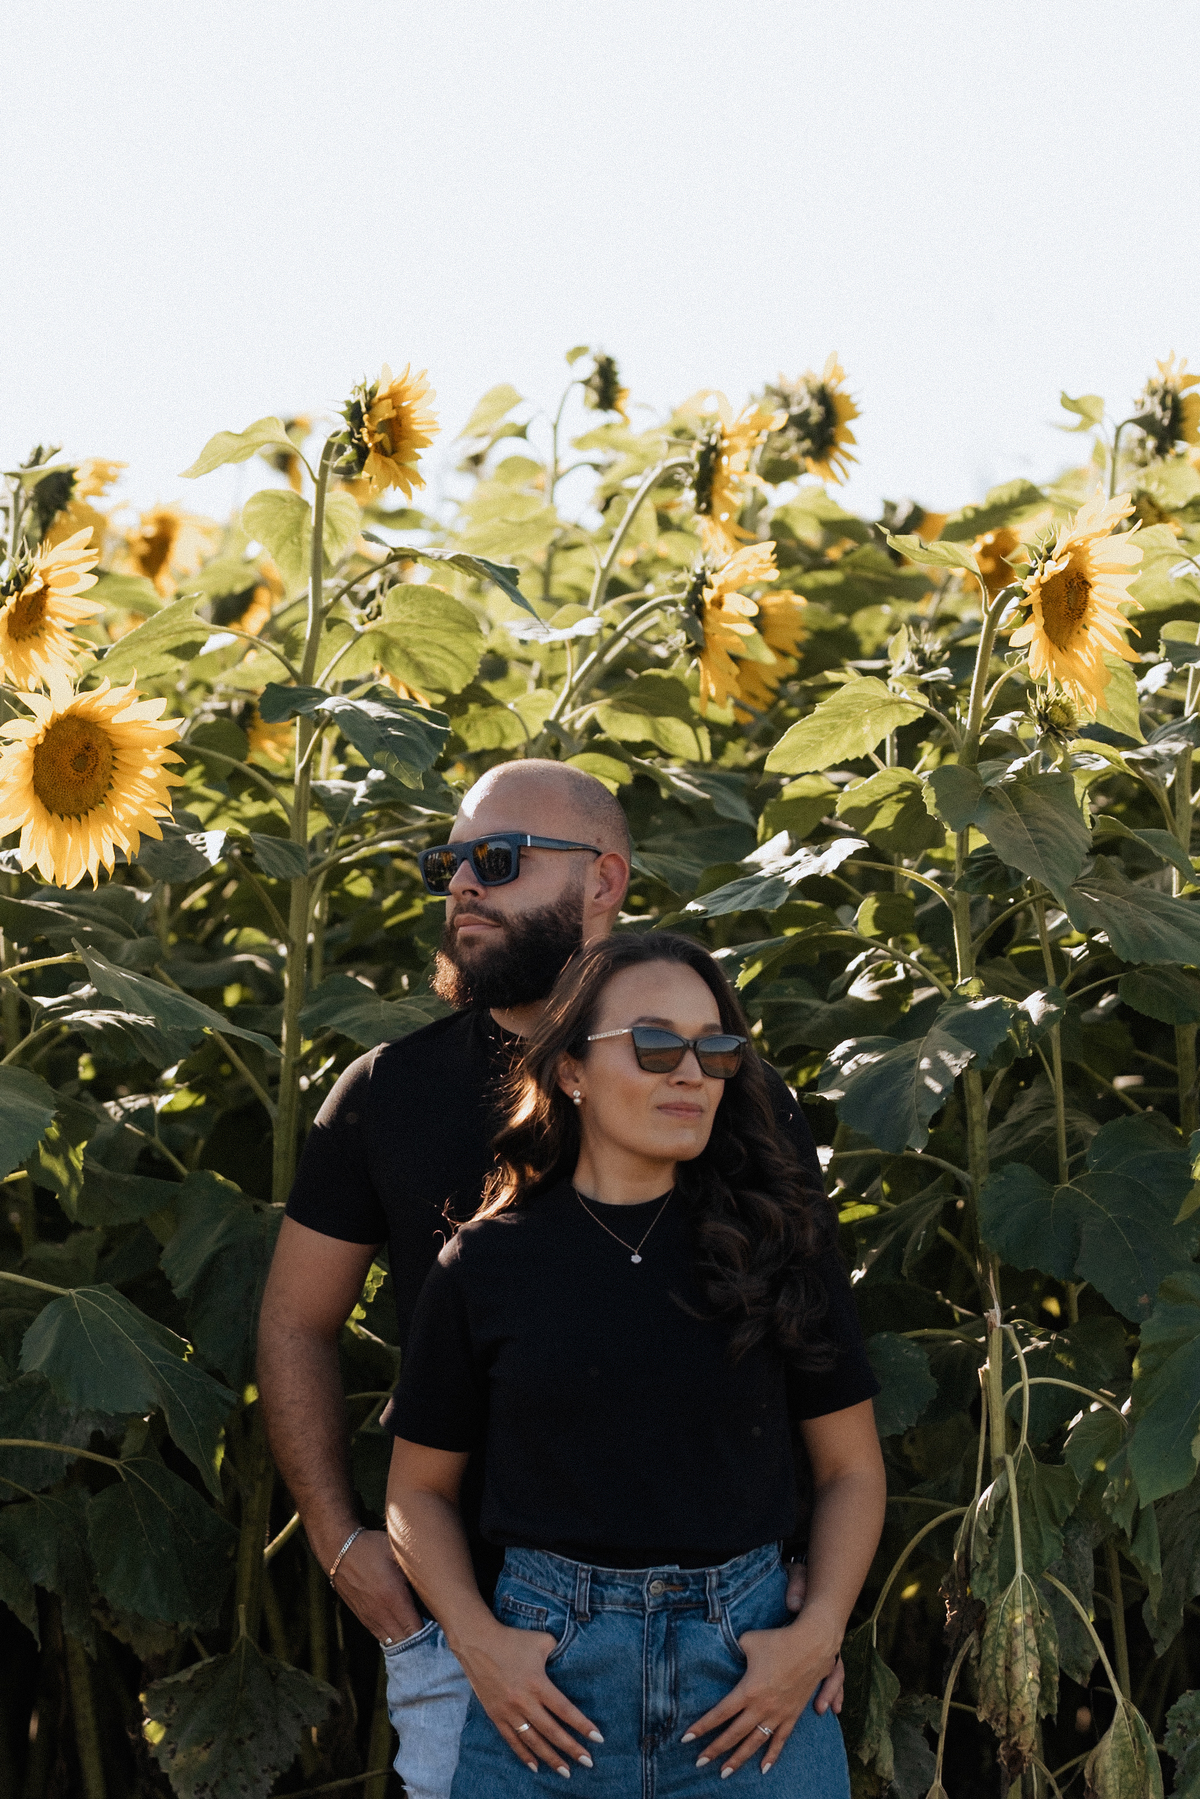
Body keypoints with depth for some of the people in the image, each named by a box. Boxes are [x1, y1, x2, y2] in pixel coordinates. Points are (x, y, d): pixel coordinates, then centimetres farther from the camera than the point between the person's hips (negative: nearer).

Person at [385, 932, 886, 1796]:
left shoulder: (782, 1240, 3)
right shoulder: (486, 1264, 2)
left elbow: (851, 1468, 7)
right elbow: (420, 1486, 9)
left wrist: (818, 1636, -7)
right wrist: (477, 1642, -6)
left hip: (748, 1668, 1)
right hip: (545, 1670, 0)